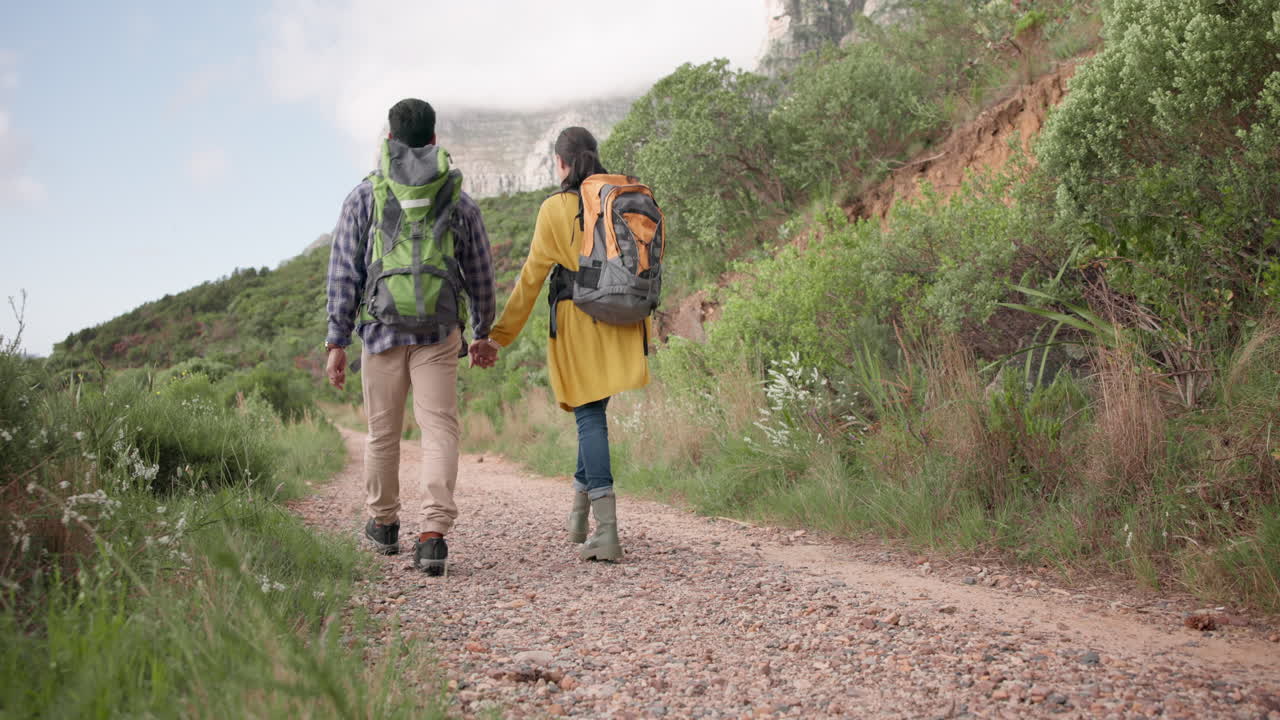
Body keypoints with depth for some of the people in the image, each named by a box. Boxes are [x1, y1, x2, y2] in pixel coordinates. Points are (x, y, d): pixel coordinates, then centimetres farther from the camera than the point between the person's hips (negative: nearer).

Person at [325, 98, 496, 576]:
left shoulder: (363, 197, 3)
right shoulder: (459, 201, 7)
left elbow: (343, 274, 0)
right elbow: (480, 276, 13)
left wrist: (336, 342, 3)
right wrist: (483, 333, 26)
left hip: (381, 331, 0)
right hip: (439, 334, 0)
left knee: (383, 432, 14)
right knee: (439, 430, -2)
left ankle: (384, 523, 31)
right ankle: (434, 534, -14)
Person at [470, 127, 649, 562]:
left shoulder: (555, 209, -4)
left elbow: (531, 278, -3)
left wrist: (499, 336, 3)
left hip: (577, 319, -4)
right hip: (622, 323, 4)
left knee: (590, 417, -4)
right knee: (595, 412, 17)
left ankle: (607, 530, -12)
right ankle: (579, 515, 25)